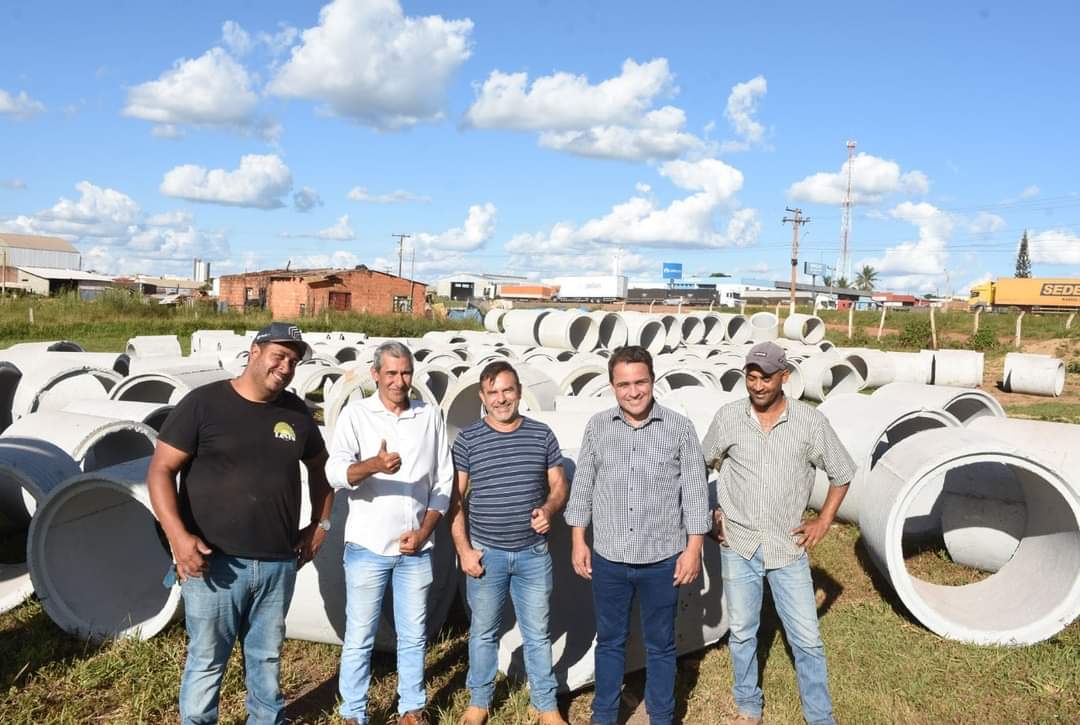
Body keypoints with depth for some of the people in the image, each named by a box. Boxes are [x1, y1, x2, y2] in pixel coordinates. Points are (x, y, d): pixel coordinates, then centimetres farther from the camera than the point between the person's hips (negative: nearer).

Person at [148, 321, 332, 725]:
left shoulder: (296, 412, 7)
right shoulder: (204, 403, -7)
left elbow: (319, 466, 22)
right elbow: (161, 470, -9)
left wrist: (321, 523, 15)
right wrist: (178, 535, -19)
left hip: (278, 563, 4)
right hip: (215, 562, -4)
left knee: (267, 657, 18)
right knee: (206, 662, 8)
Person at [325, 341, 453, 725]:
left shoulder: (430, 416, 3)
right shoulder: (356, 414, -4)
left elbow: (443, 482, 5)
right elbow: (335, 473, -17)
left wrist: (424, 531, -5)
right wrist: (374, 465, -36)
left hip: (416, 548, 2)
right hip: (368, 546, -2)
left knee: (413, 636, 13)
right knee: (359, 638, 7)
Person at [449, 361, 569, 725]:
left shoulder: (542, 435, 0)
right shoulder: (467, 439, -5)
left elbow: (559, 485, 5)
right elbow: (454, 498, -2)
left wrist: (548, 509, -16)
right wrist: (464, 549, -7)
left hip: (534, 553, 1)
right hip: (486, 553, -1)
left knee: (538, 633, 11)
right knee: (484, 632, 14)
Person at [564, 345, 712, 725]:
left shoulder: (679, 429, -6)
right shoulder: (597, 427, -1)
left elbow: (695, 493, -3)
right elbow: (582, 487, 5)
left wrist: (693, 548, -5)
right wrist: (578, 541, 3)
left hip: (662, 560, -1)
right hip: (608, 559, 2)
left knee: (660, 645, 14)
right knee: (610, 640, 16)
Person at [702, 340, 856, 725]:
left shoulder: (810, 421, -7)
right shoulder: (728, 417, -5)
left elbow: (841, 473, 6)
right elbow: (704, 464, 12)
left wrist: (824, 521, 1)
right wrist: (712, 510, 6)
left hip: (788, 547, -1)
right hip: (738, 545, 1)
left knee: (807, 639, 5)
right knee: (742, 633, 13)